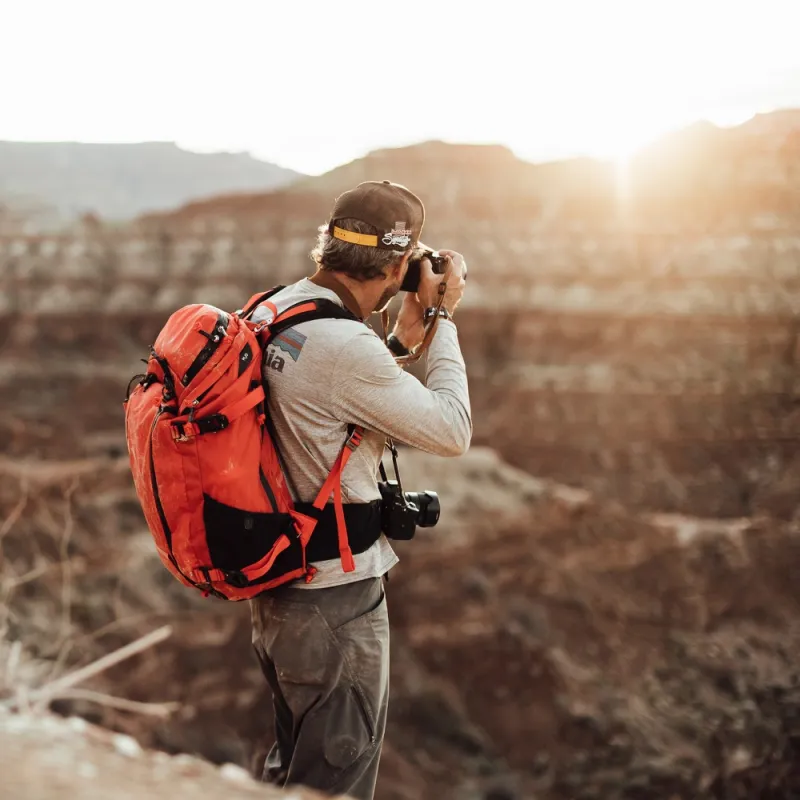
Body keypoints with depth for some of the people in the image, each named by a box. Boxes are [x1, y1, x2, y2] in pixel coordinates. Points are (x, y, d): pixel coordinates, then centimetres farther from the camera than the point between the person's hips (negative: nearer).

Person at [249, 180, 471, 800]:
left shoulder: (271, 313, 3)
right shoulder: (344, 347, -26)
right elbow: (451, 431, -17)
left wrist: (401, 341, 9)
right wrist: (442, 319, -8)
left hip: (279, 579, 9)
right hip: (334, 595, -9)